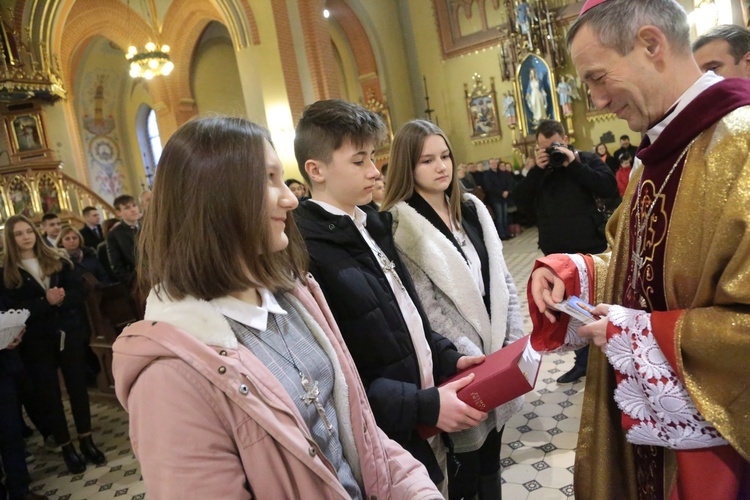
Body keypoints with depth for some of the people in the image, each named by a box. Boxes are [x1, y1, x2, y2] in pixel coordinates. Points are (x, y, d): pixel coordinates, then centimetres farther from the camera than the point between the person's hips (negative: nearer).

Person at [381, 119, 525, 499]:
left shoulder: (473, 209, 7)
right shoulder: (400, 224, -14)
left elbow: (502, 280, 9)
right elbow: (427, 307, -17)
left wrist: (514, 343, 1)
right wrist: (474, 360, -17)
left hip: (497, 355, 6)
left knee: (491, 459, 21)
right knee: (465, 469, 9)